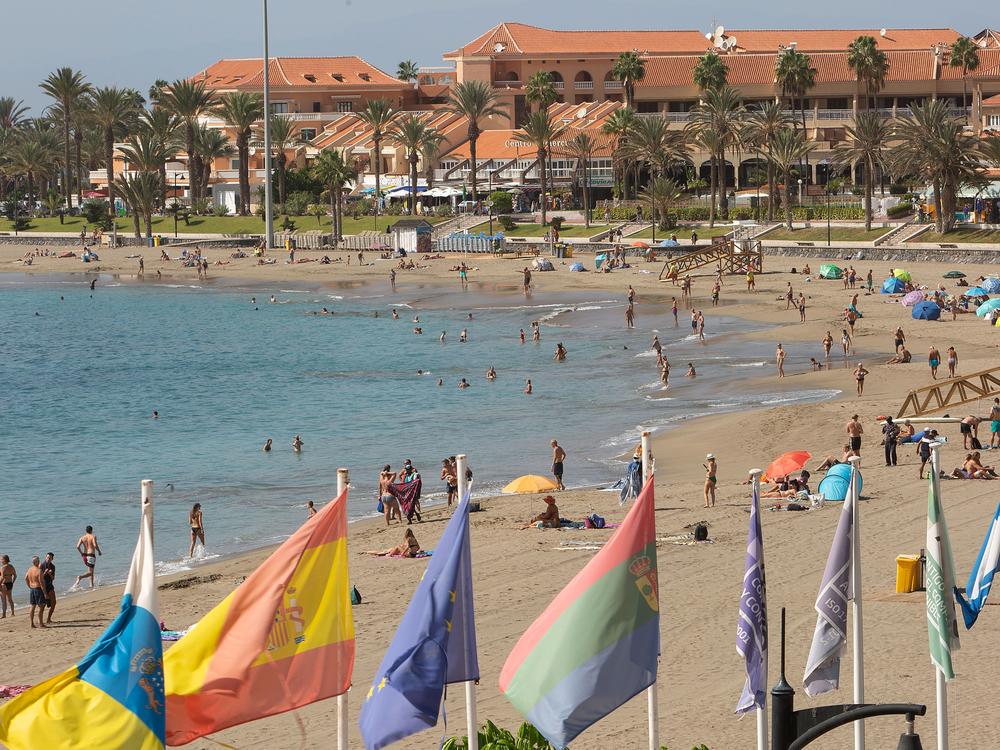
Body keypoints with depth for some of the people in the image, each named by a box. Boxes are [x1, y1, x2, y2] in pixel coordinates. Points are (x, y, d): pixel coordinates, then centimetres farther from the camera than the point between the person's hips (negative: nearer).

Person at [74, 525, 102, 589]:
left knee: (91, 570, 25)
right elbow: (95, 545, -20)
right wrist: (99, 551, -3)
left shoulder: (82, 538, 5)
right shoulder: (93, 537, -7)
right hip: (91, 555, -6)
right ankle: (80, 577, -33)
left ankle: (92, 584, 26)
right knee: (90, 572, -7)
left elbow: (78, 546, -5)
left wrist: (81, 553, 12)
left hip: (85, 556, 6)